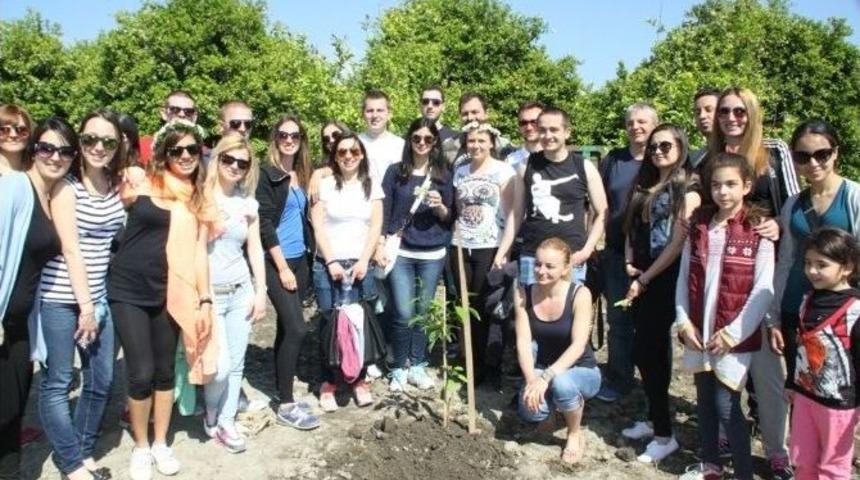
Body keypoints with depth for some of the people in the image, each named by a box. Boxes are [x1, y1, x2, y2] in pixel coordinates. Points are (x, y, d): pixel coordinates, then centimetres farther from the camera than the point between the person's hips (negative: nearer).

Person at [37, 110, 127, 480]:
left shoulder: (118, 185, 7)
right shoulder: (67, 187, -9)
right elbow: (71, 248, -13)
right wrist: (84, 305, -13)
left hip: (100, 296, 6)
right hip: (61, 298, -5)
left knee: (101, 380, 10)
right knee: (57, 383, 3)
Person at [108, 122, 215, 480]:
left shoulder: (198, 200, 7)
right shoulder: (141, 184, -2)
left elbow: (199, 252, 6)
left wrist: (205, 300, 1)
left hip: (169, 294, 3)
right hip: (128, 292, -3)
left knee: (165, 372, 12)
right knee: (141, 373, -1)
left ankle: (160, 444, 31)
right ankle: (141, 447, 22)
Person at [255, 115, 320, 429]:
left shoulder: (302, 176, 12)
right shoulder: (266, 174, -8)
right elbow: (264, 224, -13)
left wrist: (303, 258, 10)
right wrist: (282, 267, -15)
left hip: (299, 260, 7)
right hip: (276, 261, -6)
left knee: (286, 327, 11)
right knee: (297, 328, -11)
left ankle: (284, 395, 21)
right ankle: (285, 406, 0)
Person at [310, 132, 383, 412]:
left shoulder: (371, 186, 9)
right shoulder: (324, 185, 1)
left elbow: (376, 227, 4)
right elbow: (318, 226, -3)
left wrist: (363, 261, -6)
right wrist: (332, 262, -10)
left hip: (360, 265, 2)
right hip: (329, 264, -2)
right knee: (331, 322, -1)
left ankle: (359, 380, 15)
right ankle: (328, 383, 12)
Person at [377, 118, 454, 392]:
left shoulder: (443, 174, 7)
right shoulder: (395, 171, 4)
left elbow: (450, 218, 9)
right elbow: (384, 210, 3)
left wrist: (440, 207, -12)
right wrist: (380, 244, -5)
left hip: (433, 255, 2)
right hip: (400, 252, -2)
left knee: (423, 312, 8)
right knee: (404, 314, -4)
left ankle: (417, 365, 22)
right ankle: (400, 368, 13)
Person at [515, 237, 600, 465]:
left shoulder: (580, 294, -20)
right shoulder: (523, 293, -11)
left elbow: (578, 346, -28)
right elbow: (523, 342, -16)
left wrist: (546, 377, -39)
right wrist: (531, 380, -32)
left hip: (582, 371, -2)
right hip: (543, 370, 2)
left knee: (561, 383, -37)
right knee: (530, 411, -28)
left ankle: (575, 434, -4)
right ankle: (549, 407, 12)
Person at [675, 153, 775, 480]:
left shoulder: (759, 230, -9)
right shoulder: (698, 225, 5)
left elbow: (763, 290, -12)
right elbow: (684, 277, 7)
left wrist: (733, 332, -14)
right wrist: (683, 321, -2)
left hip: (733, 336, -5)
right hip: (698, 332, 5)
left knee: (727, 405, -2)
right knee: (704, 401, 15)